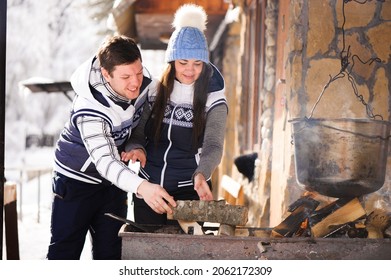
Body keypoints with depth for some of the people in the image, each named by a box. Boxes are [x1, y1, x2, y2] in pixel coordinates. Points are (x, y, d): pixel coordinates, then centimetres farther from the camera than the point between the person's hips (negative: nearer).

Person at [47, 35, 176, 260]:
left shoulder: (144, 84, -16)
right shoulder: (90, 109, -35)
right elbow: (104, 161, -44)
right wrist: (141, 187, -60)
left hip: (113, 182, 6)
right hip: (77, 180, -6)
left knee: (111, 252, 10)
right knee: (65, 251, -2)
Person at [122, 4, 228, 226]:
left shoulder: (213, 99, -7)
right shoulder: (153, 92, 1)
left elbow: (213, 146, -19)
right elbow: (138, 134, 6)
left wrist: (200, 174, -40)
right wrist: (136, 148, -19)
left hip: (189, 191, -3)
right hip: (148, 189, 3)